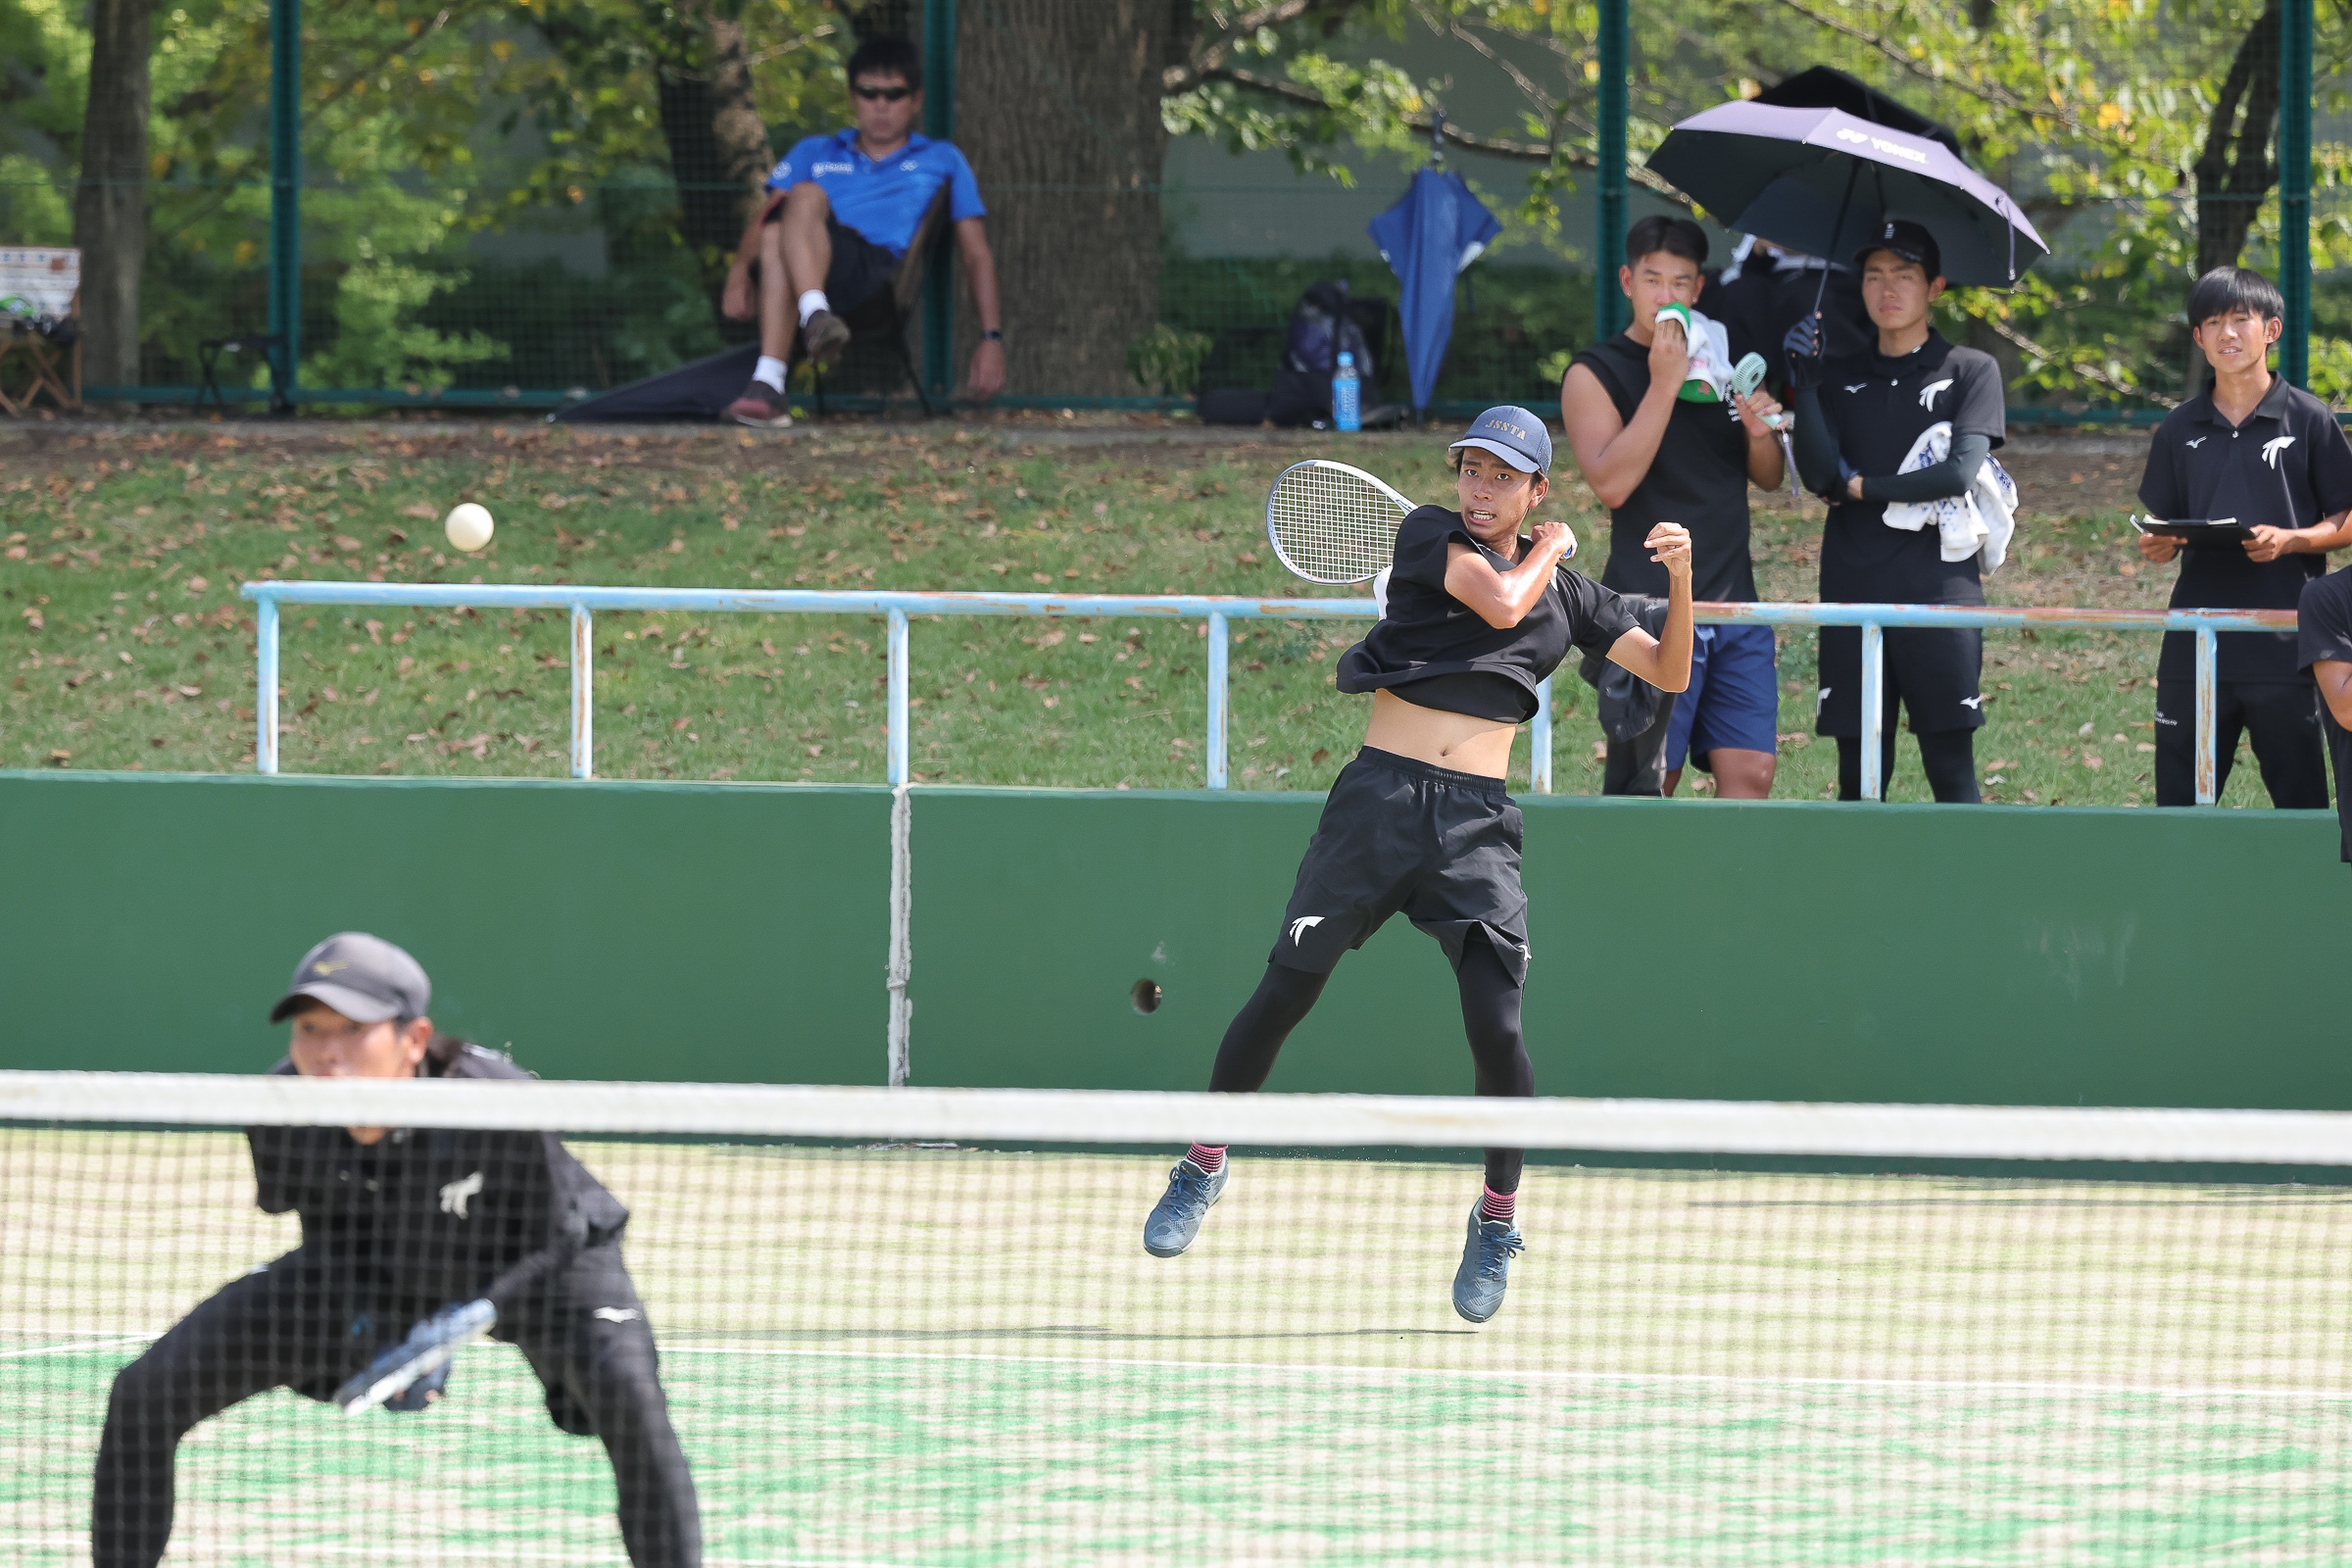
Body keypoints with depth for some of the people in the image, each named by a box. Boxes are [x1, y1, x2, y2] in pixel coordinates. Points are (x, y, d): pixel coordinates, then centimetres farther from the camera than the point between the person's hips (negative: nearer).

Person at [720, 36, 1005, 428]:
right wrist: (739, 272, -3)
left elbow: (977, 255, 24)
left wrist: (991, 339, 10)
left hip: (876, 270, -2)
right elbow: (762, 222, 20)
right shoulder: (814, 153, 35)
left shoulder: (941, 161, 30)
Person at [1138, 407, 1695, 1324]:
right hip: (1380, 797, -1)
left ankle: (1498, 1221, 9)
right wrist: (1551, 547, 6)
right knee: (1286, 990, -5)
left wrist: (1680, 580, -3)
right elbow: (1500, 601, -12)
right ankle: (1204, 1164, 14)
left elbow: (1669, 672, 13)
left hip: (1477, 821, 1)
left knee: (1496, 1029, -11)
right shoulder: (1430, 536, 4)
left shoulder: (1567, 594, 13)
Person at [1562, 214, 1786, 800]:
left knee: (1750, 771, -3)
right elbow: (1612, 482, -15)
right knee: (1646, 787, -6)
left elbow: (1768, 477, 19)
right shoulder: (1595, 373, -1)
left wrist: (1759, 431, -4)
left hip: (1735, 606, 5)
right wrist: (1663, 385, -19)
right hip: (1651, 612, -5)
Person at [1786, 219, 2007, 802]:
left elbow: (1961, 472, -7)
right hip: (1854, 596, 3)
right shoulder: (1840, 378, 15)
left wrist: (1861, 488, -2)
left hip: (1939, 597, -3)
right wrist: (1805, 383, -9)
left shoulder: (1970, 371, 6)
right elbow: (1818, 475, 1)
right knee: (1859, 777, 3)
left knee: (1951, 768, -5)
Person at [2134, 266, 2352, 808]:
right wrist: (2158, 546, -5)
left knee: (2300, 802, 1)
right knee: (2178, 802, 4)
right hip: (2197, 640, 3)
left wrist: (2290, 540, -15)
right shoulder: (2180, 429, 11)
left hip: (2284, 642, -3)